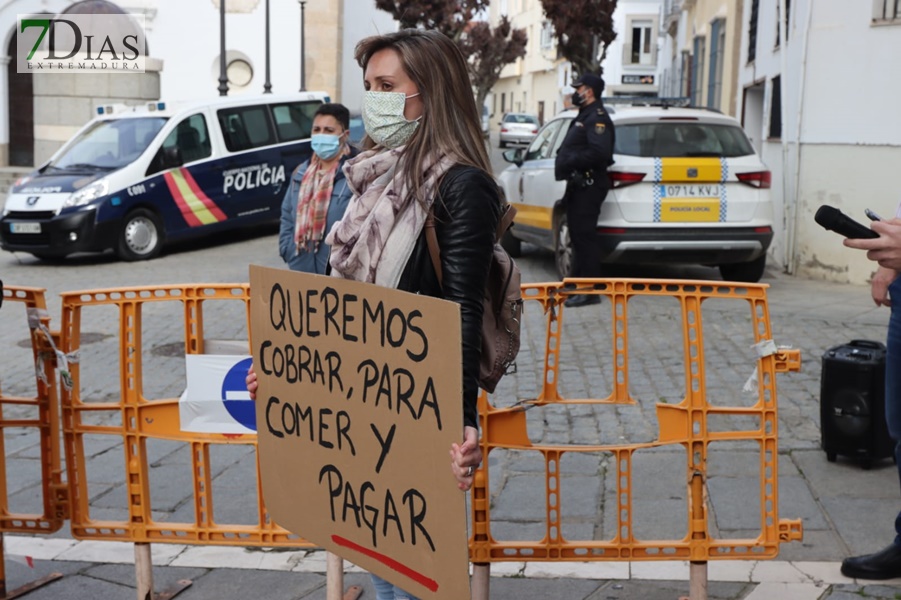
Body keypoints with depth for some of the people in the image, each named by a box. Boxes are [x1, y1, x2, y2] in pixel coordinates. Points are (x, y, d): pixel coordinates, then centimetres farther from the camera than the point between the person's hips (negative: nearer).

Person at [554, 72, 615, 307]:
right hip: (578, 185, 11)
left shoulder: (597, 118, -13)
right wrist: (564, 161, 6)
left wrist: (570, 162, -20)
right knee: (578, 235, 16)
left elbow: (599, 153, -26)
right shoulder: (584, 116, 21)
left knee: (584, 236, -10)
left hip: (588, 187, -11)